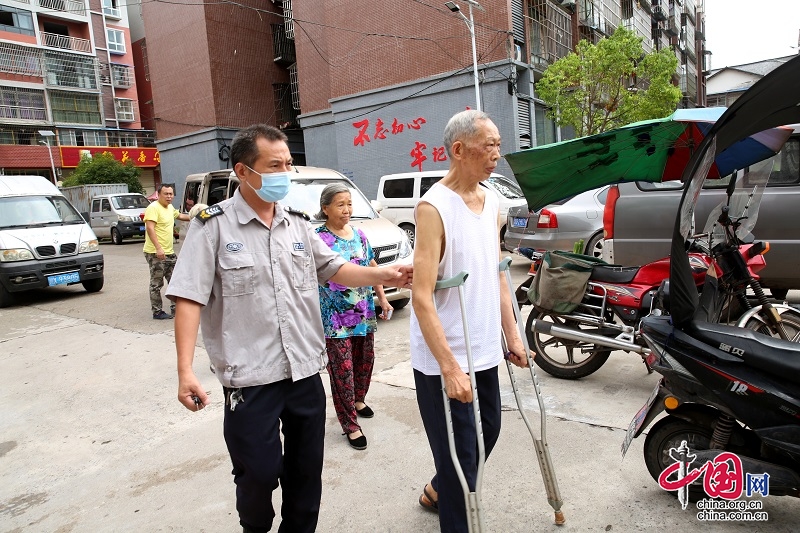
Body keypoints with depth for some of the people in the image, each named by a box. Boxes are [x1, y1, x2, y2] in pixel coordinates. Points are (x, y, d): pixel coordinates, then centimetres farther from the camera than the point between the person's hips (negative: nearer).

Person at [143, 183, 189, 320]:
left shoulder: (170, 207, 14)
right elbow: (150, 228, -22)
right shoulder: (153, 208, -13)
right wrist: (158, 248, -30)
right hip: (155, 253, -9)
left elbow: (179, 215, 37)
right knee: (156, 284, -1)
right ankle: (157, 312, 7)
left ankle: (176, 308, 21)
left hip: (169, 252, 9)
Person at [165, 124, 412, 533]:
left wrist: (384, 274, -4)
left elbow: (333, 269, 12)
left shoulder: (297, 223, 8)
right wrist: (185, 371, -18)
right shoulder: (213, 225, -8)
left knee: (306, 470, 16)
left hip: (306, 371, 5)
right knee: (259, 473, 8)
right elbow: (189, 299, -11)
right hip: (250, 377, -4)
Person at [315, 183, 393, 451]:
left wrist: (383, 299, 12)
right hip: (335, 317, -6)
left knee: (365, 359, 17)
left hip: (364, 312, 6)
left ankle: (358, 399, 43)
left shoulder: (359, 234, 7)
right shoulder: (318, 238, -10)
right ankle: (350, 425, 12)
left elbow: (372, 268, 14)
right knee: (342, 368, -1)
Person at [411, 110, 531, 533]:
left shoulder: (491, 202, 6)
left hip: (484, 351, 8)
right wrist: (449, 366, -25)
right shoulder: (433, 207, -18)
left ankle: (437, 491, 47)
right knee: (459, 452, 5)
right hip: (444, 359, -8)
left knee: (487, 431, 22)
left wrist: (512, 335, 12)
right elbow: (422, 297, -23)